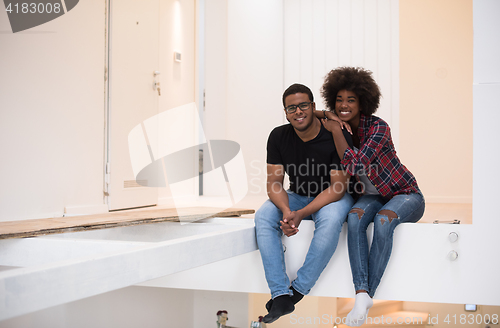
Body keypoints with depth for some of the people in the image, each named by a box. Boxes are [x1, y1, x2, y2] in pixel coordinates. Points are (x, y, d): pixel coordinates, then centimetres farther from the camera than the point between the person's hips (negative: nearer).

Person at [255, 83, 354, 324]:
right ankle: (280, 296, -27)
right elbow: (274, 183, -8)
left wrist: (301, 214, -31)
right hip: (298, 196, 4)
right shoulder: (278, 137, -8)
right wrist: (286, 211, -30)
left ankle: (296, 292, -24)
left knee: (330, 220, -37)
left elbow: (337, 187, -20)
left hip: (333, 197, -3)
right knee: (263, 217, -23)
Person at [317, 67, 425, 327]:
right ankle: (361, 293, -36)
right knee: (355, 217, -31)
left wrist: (336, 129, -26)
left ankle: (368, 293, -30)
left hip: (404, 194, -4)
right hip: (370, 196, 5)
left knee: (383, 220, -37)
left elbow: (355, 166, -31)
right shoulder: (339, 126, -2)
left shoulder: (378, 128, -21)